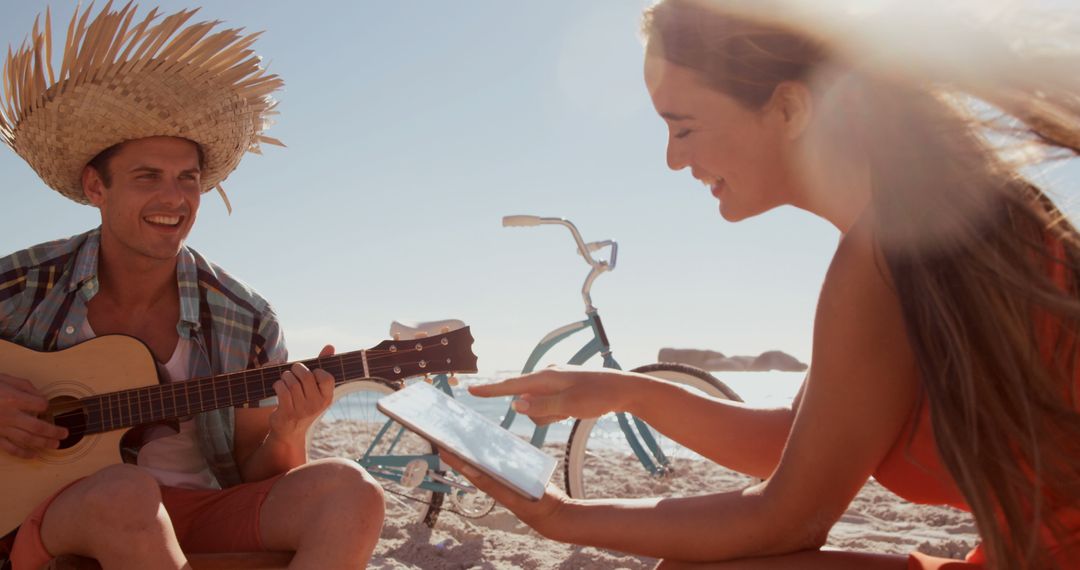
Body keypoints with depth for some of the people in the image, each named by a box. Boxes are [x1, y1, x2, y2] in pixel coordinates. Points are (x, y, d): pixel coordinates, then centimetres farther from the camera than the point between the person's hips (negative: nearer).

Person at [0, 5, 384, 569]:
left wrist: (287, 437, -16)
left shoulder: (247, 324, 1)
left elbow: (254, 476, 7)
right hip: (51, 514, -2)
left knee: (349, 489, -25)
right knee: (124, 492, -38)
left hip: (207, 515, 2)